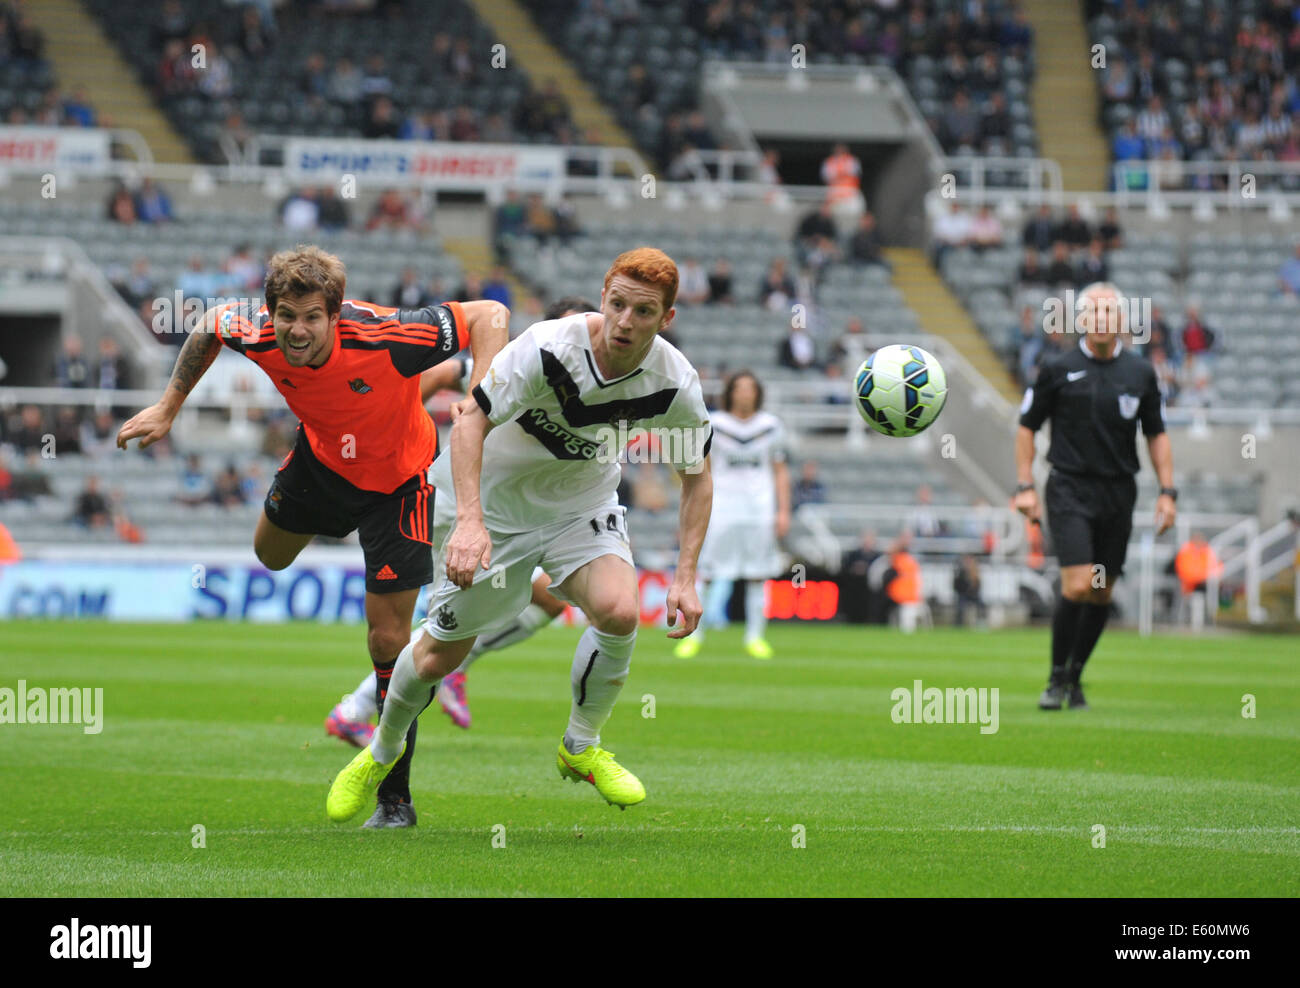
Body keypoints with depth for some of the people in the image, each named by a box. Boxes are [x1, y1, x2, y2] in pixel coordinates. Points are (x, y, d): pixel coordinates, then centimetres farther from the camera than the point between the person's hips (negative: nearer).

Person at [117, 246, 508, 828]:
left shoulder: (382, 337, -40)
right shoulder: (257, 335, -27)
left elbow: (489, 315, -33)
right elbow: (210, 325, -1)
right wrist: (168, 408, 0)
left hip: (398, 477, -5)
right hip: (321, 457, 5)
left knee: (388, 638, -7)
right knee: (271, 553, 28)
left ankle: (396, 800, 6)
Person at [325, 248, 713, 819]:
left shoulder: (674, 383, -20)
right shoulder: (549, 348, -32)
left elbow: (697, 476, -4)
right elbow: (472, 418, -28)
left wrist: (685, 577, -13)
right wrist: (469, 520, -41)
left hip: (583, 504, 3)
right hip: (493, 499, -3)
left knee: (619, 611, -25)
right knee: (443, 651, 3)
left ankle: (581, 748, 2)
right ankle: (382, 750, 35)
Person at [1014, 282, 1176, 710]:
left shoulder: (1140, 372, 6)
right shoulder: (1057, 369, -1)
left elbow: (1157, 434, 14)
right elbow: (1027, 426, 6)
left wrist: (1167, 491, 5)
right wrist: (1025, 486, -1)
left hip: (1118, 495, 3)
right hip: (1070, 490, -3)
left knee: (1102, 594, 6)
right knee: (1078, 586, -17)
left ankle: (1075, 676, 22)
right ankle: (1057, 677, -1)